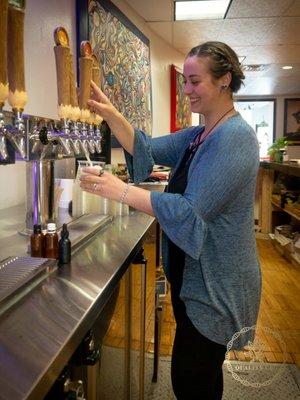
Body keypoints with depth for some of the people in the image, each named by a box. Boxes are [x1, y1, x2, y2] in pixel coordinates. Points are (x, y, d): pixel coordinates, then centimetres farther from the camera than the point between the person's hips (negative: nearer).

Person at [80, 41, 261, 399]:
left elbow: (192, 211, -27)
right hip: (191, 276, 9)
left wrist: (121, 191, -27)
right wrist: (110, 114, -11)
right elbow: (148, 149, 3)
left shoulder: (235, 138, -20)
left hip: (215, 285, -8)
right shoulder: (197, 136, 9)